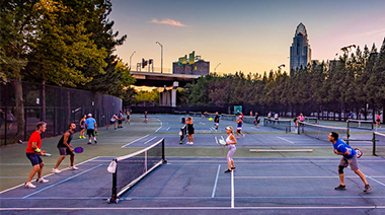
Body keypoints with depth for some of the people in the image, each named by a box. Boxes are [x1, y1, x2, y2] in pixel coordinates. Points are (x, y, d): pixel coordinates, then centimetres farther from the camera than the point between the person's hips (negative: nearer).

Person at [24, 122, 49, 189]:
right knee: (36, 167, -22)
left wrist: (40, 151, 13)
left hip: (34, 153, 11)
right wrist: (40, 152, -14)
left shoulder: (37, 134, 15)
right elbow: (33, 146, -24)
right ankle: (28, 183, -19)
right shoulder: (36, 134, -18)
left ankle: (39, 178, 42)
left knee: (41, 164, 25)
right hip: (31, 153, -11)